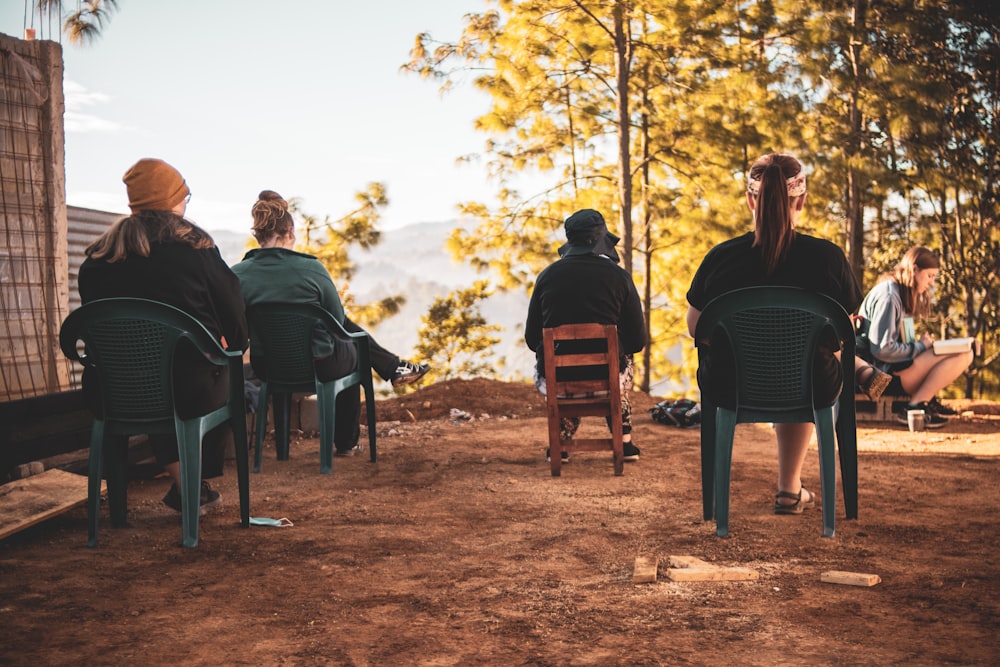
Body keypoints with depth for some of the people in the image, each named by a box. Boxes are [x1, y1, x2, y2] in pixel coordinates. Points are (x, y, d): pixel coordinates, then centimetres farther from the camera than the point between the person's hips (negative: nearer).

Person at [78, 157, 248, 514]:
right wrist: (231, 347, 18)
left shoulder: (98, 257, 5)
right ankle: (194, 486, 34)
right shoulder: (196, 247, -6)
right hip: (189, 390, -3)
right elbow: (232, 310, -2)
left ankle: (183, 483, 35)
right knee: (226, 381, 30)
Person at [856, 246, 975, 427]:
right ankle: (913, 408, -17)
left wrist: (922, 343, 2)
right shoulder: (888, 296, -16)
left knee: (967, 351, 10)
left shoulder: (902, 293, 16)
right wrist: (921, 346, -10)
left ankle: (927, 400, 0)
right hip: (884, 371, -10)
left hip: (895, 365, 10)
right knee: (962, 354, -19)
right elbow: (882, 349, -22)